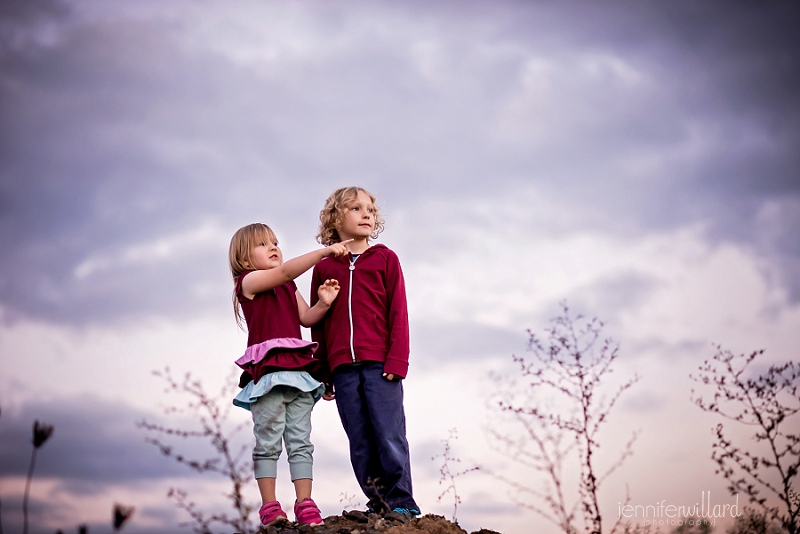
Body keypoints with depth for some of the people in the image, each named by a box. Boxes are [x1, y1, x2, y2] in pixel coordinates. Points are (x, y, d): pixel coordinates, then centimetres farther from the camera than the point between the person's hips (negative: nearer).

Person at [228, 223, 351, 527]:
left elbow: (307, 318, 12)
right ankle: (270, 507, 1)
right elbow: (285, 271, -15)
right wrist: (325, 251, -18)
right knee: (268, 442, -4)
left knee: (300, 440, 2)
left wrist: (323, 303, -8)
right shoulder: (249, 281, 1)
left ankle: (305, 504, 2)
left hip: (298, 370, 7)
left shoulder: (288, 287, 23)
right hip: (267, 372, -7)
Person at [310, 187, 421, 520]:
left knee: (389, 436, -7)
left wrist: (397, 360, -8)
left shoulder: (385, 259, 8)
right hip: (343, 369, 2)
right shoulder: (324, 267, 12)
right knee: (360, 443, 3)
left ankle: (401, 502, 2)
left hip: (380, 364, -2)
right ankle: (377, 503, 10)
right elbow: (317, 324, 13)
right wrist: (323, 375, 10)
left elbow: (398, 313, 3)